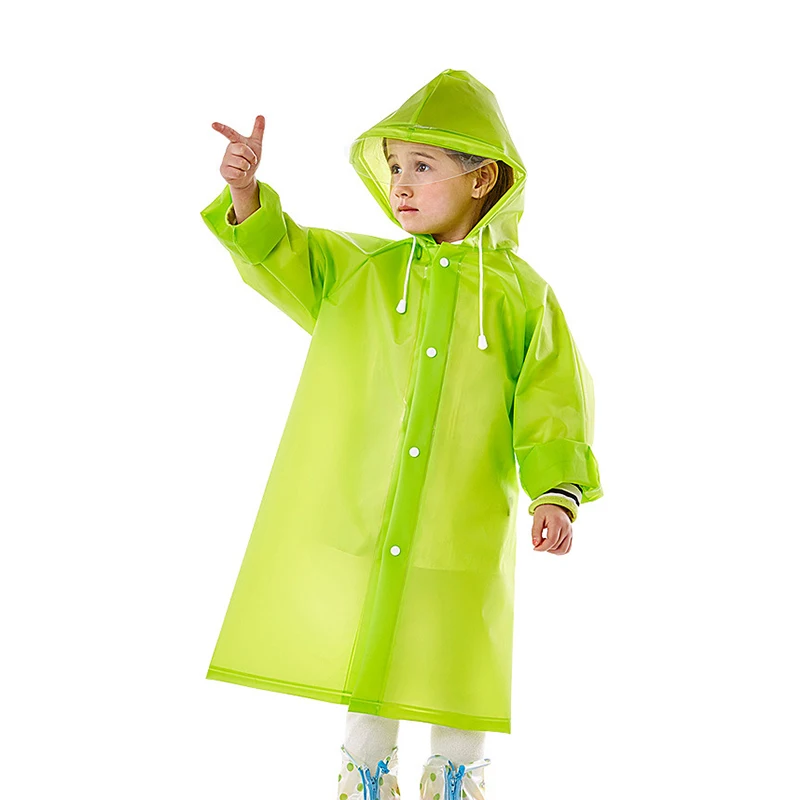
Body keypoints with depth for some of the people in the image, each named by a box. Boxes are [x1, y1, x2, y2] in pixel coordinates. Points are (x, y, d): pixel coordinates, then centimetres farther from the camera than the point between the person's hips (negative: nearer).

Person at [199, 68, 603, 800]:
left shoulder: (522, 293, 0)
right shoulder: (357, 269, 6)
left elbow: (550, 400, -2)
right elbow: (278, 254, 2)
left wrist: (557, 492, -13)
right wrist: (246, 192, -18)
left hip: (465, 533, -1)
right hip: (357, 520, 2)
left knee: (460, 669, 12)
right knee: (364, 659, 15)